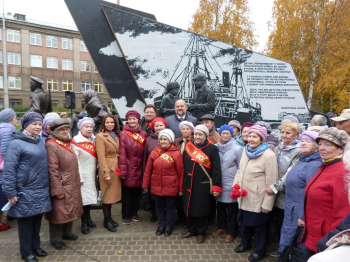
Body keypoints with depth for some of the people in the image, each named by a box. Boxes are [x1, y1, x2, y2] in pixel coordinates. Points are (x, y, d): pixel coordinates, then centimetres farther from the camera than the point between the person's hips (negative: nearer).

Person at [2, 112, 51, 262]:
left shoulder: (40, 142, 10)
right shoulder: (16, 143, -11)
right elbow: (9, 169, -14)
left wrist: (48, 187, 16)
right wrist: (10, 192, -14)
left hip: (41, 191, 6)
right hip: (25, 193, -6)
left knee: (37, 220, 17)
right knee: (26, 222, 9)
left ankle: (36, 246, 35)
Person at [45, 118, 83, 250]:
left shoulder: (67, 143, 11)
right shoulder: (52, 145, -17)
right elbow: (53, 169, -20)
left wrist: (77, 181, 17)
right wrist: (57, 189, -21)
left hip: (72, 185, 9)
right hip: (62, 186, -9)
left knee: (70, 210, 20)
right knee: (59, 212, 6)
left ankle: (66, 233, 38)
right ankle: (56, 239, 24)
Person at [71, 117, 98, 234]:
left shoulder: (93, 139, 6)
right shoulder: (76, 141, -11)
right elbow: (75, 161, -13)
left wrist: (97, 171, 8)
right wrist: (79, 177, -14)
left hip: (92, 174, 5)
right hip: (83, 175, -5)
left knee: (89, 196, 13)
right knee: (84, 197, 1)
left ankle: (88, 217, 29)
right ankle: (84, 222, 15)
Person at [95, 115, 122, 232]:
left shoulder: (116, 136, 13)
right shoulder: (100, 136, -9)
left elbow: (118, 153, 12)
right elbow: (101, 157, -14)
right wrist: (106, 173, -17)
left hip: (116, 168, 7)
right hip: (107, 168, -7)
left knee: (112, 194, 14)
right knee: (107, 195, 3)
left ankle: (109, 218, 28)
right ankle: (107, 220, 18)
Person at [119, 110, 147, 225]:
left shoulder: (143, 134, 6)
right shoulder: (123, 134, -4)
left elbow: (145, 153, 5)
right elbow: (122, 154, -8)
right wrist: (122, 171, -11)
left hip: (138, 168, 3)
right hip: (128, 168, -3)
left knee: (137, 191, 13)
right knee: (126, 192, 7)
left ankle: (134, 213, 32)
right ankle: (126, 215, 23)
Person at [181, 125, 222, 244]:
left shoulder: (212, 149, -8)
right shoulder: (188, 147, 4)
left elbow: (216, 169, -9)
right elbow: (184, 165, 8)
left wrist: (216, 187, -13)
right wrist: (182, 182, 8)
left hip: (203, 185, -4)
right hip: (188, 184, 4)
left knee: (201, 209, 8)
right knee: (189, 207, 14)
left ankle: (201, 232, 29)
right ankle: (191, 230, 35)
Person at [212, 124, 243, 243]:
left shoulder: (237, 149, -11)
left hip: (231, 184, -3)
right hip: (219, 183, 3)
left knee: (232, 209, 9)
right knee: (220, 206, 17)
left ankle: (230, 232, 27)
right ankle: (221, 227, 38)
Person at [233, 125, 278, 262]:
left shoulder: (269, 155, -20)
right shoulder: (246, 150, 2)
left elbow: (271, 182, -19)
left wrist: (267, 204, -17)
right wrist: (236, 185, 1)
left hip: (257, 199, -6)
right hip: (243, 197, 7)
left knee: (259, 225, 14)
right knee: (244, 221, 23)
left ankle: (260, 250, 37)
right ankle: (245, 243, 48)